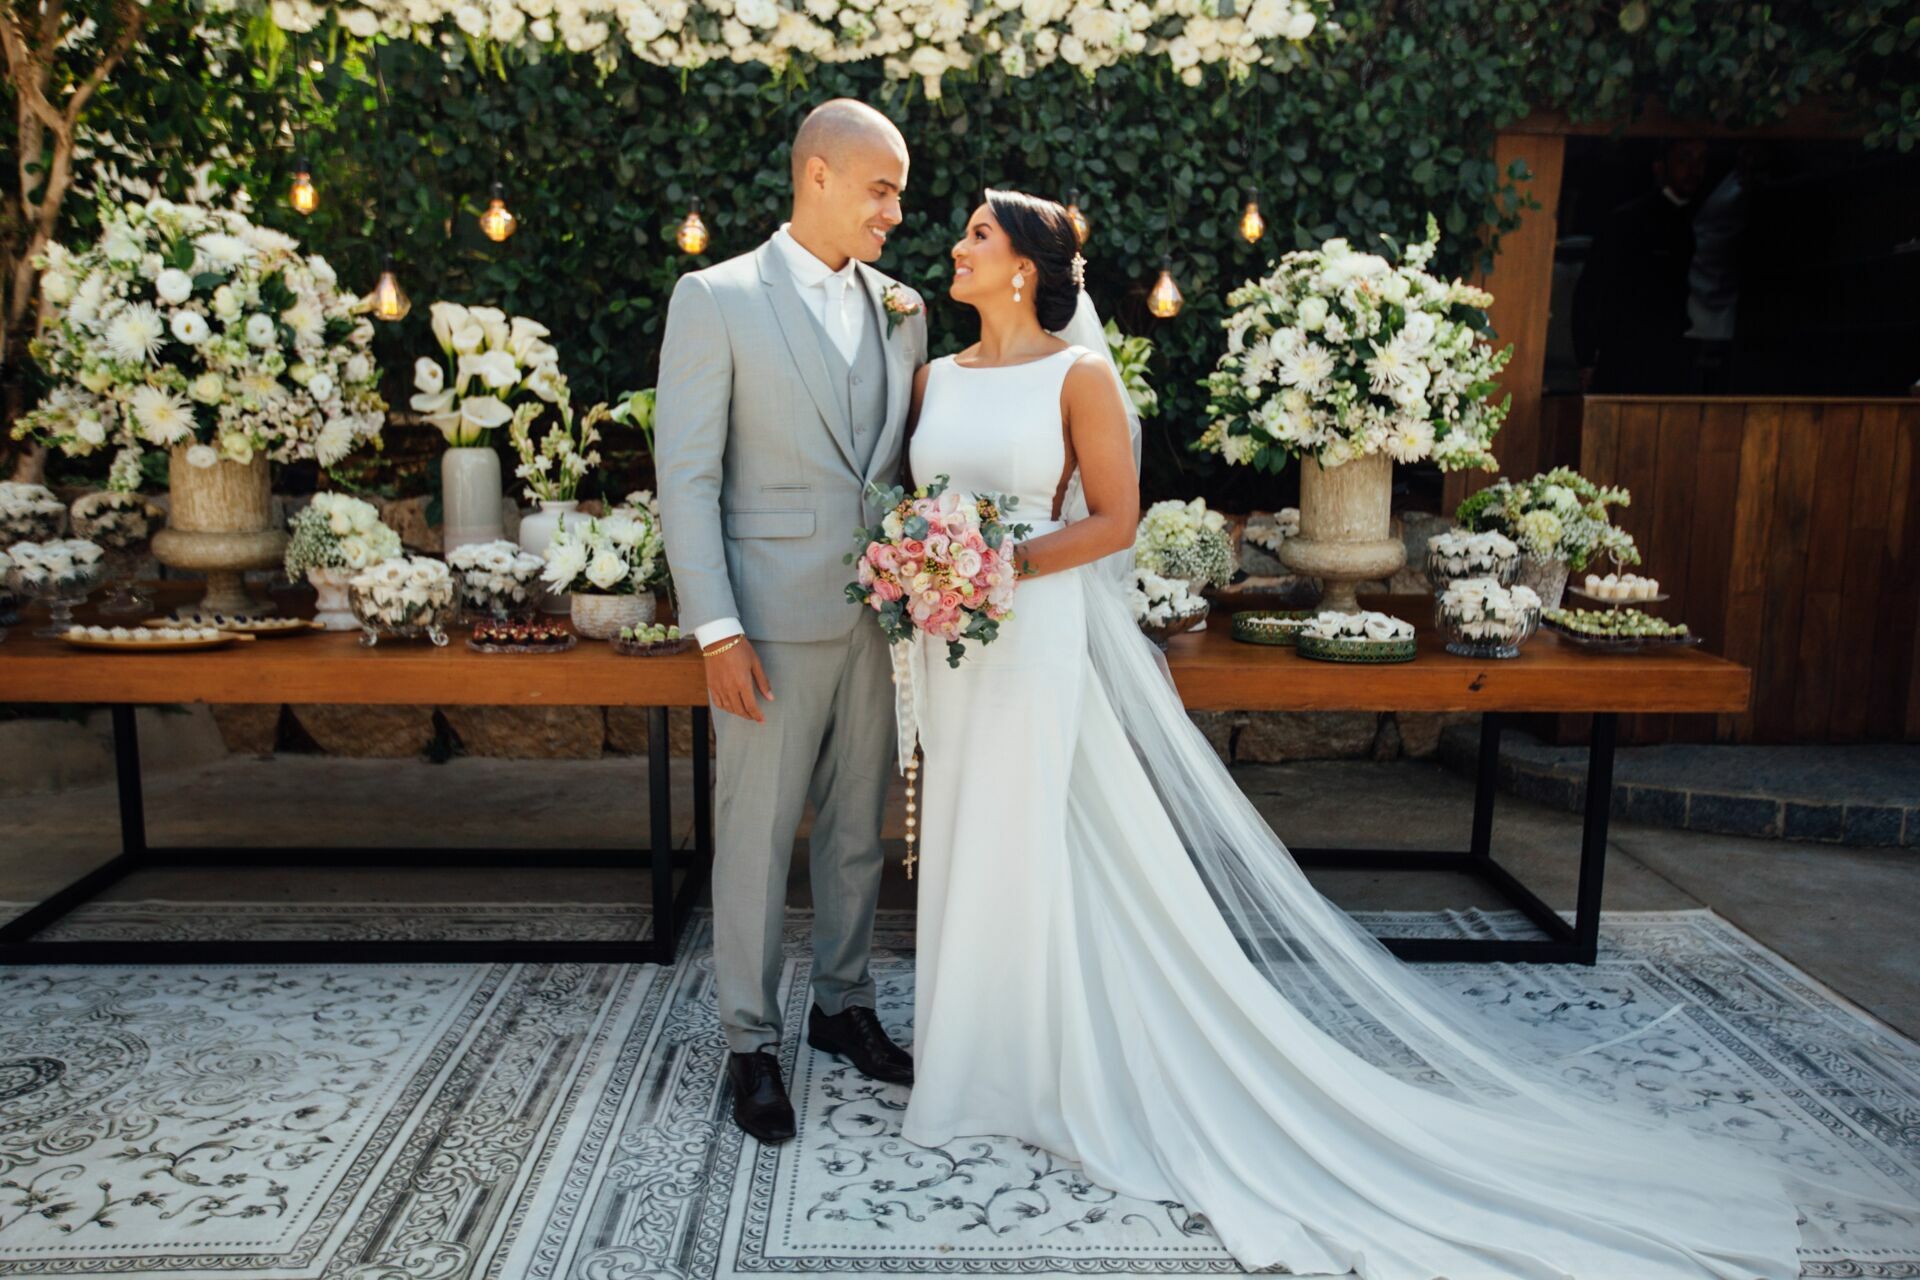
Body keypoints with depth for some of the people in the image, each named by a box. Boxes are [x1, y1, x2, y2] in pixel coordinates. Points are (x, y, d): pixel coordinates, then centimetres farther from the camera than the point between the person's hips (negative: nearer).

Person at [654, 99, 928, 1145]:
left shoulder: (901, 309, 10)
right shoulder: (716, 298, -5)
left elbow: (911, 461, 13)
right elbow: (686, 477, -9)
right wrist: (716, 630, -15)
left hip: (879, 614, 5)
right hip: (774, 618, -5)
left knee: (856, 827, 16)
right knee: (756, 834, 5)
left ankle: (843, 1003, 34)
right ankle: (751, 1040, 22)